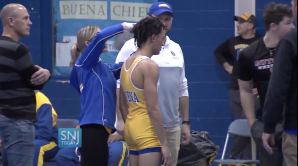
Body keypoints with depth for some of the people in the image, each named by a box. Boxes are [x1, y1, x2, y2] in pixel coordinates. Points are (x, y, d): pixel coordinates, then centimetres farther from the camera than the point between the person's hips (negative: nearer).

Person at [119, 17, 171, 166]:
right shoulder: (149, 66, -13)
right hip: (147, 132, -9)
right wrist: (164, 143, -15)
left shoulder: (127, 64, 12)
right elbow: (153, 108, -17)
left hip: (131, 128, 9)